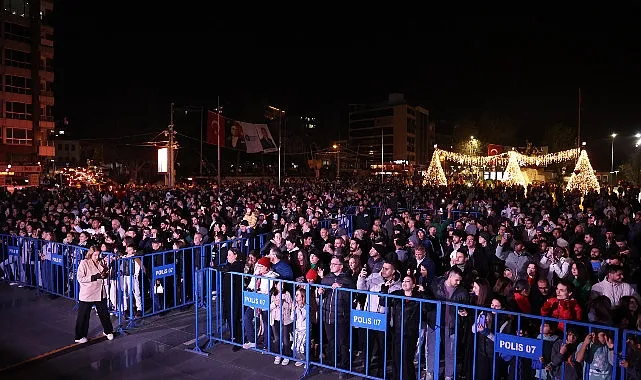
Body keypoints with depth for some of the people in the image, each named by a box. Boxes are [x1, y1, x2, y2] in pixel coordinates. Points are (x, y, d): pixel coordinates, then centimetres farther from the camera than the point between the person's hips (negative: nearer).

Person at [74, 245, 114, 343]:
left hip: (100, 293, 5)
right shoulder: (84, 263, -10)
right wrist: (95, 277, -23)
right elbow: (80, 278, -16)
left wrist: (105, 274, -7)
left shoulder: (100, 262, 4)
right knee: (83, 316, 6)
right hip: (87, 294, -5)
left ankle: (108, 331, 31)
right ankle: (80, 336, 20)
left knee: (104, 313, 14)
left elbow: (105, 275, 17)